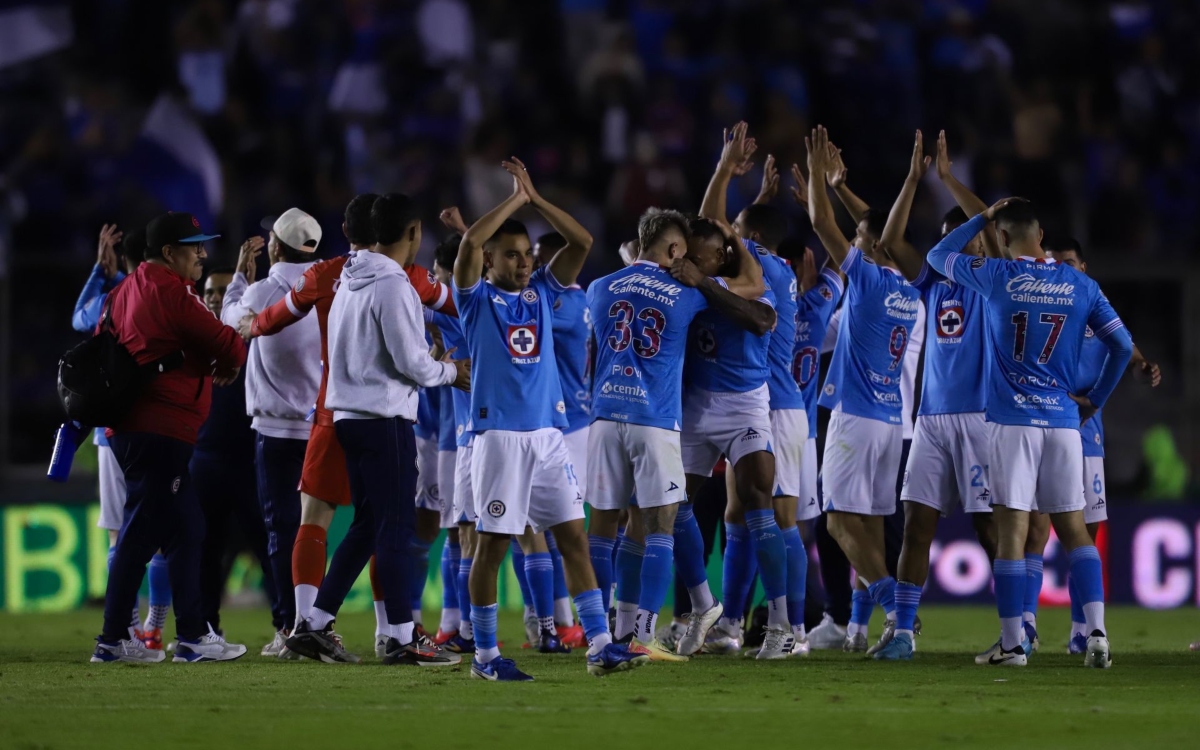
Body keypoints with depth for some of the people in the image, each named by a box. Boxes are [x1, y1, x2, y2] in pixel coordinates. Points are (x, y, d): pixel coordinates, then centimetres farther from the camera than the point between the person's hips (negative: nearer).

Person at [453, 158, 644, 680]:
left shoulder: (541, 293, 14)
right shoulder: (477, 300, 1)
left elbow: (581, 242, 7)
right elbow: (470, 243, -16)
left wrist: (535, 198, 3)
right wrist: (515, 199, -6)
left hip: (548, 434, 5)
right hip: (499, 435, -5)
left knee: (574, 538, 0)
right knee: (492, 544, -2)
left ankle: (600, 646, -3)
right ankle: (485, 654, 6)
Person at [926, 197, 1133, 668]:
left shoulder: (997, 278, -3)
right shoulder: (1080, 286, 5)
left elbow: (938, 256, 12)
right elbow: (1122, 347, 5)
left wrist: (984, 217, 19)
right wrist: (1096, 400, 15)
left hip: (1012, 422, -3)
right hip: (1064, 420, 3)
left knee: (1012, 531, -2)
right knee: (1074, 528, 8)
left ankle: (1012, 645, -4)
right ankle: (1097, 633, -4)